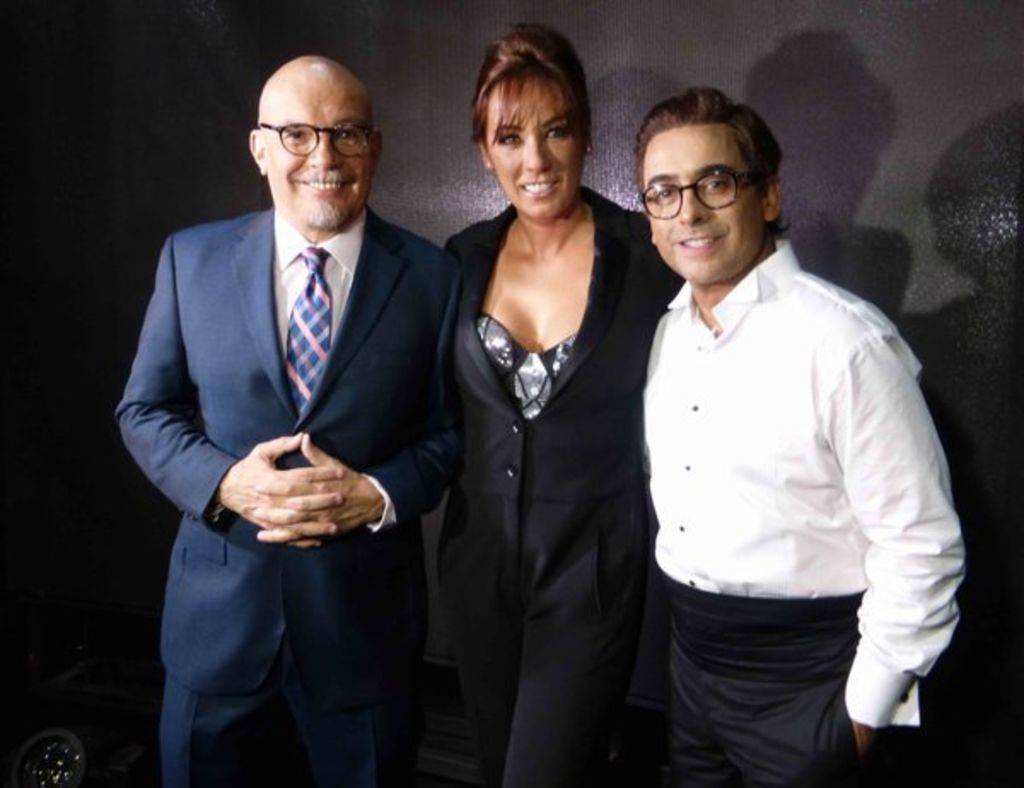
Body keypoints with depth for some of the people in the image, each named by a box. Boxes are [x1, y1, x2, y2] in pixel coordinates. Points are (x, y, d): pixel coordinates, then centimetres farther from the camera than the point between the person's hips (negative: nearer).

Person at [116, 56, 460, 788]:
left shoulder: (432, 275, -5)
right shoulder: (191, 258, -1)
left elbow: (451, 427, -1)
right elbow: (144, 409, 3)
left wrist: (377, 495, -19)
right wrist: (224, 481, -15)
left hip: (366, 609, -1)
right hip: (219, 602, 2)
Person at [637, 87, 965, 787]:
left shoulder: (844, 340, -20)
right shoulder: (667, 332, 3)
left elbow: (921, 548, -17)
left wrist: (865, 709, -11)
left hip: (802, 683, -6)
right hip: (692, 659, 7)